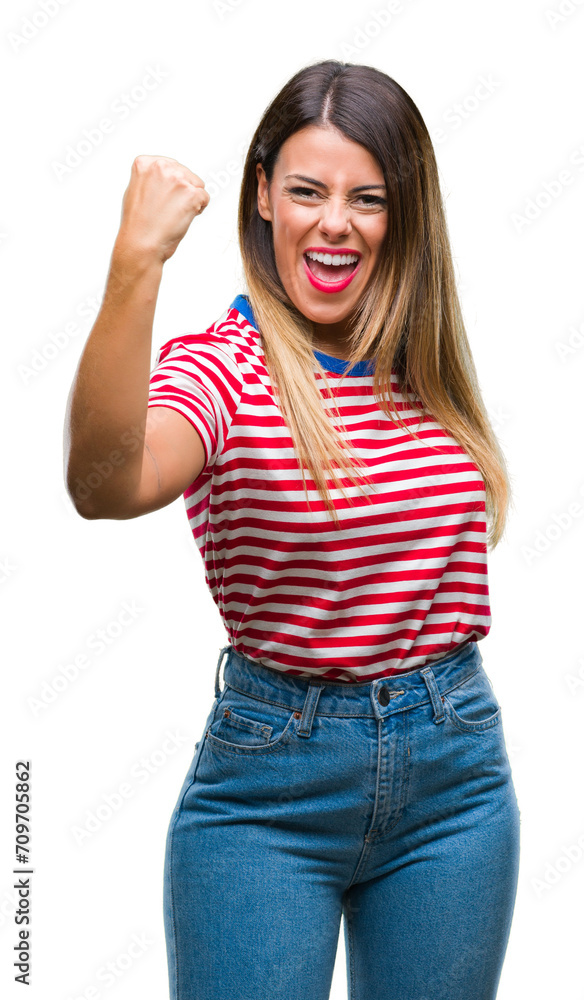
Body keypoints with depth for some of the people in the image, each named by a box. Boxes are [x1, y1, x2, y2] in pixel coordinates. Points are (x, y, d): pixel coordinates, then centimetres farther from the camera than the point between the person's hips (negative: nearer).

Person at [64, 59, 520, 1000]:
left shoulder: (430, 367, 4)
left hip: (455, 772, 5)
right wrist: (136, 266, -48)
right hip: (269, 782, -5)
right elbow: (105, 486, -37)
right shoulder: (224, 367, -14)